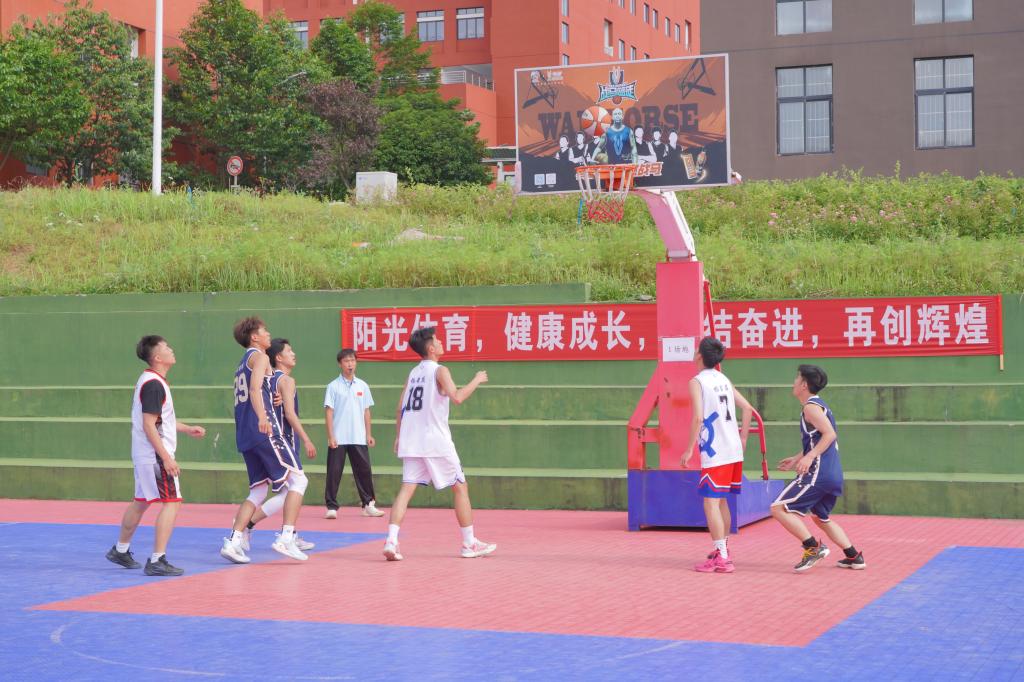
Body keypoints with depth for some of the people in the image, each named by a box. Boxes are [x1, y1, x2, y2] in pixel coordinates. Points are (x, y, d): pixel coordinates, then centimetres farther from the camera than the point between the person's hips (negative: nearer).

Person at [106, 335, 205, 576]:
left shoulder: (151, 381, 14)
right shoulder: (154, 384, -18)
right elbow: (149, 425, -22)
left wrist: (187, 429, 30)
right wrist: (166, 458, -23)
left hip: (144, 454, 11)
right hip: (155, 455, -11)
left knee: (141, 502, 21)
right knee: (172, 502, -10)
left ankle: (120, 550, 33)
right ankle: (157, 561, -11)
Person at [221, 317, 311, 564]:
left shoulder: (243, 363, 25)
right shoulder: (259, 356, -3)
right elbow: (255, 388, -21)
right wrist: (262, 416, -36)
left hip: (245, 435, 9)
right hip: (265, 431, -9)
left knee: (259, 491, 12)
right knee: (298, 480, -4)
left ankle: (233, 541, 1)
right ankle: (286, 539, -14)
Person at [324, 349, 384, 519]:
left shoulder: (363, 386, 9)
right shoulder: (333, 386, -1)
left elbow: (366, 411, 12)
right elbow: (329, 412, -3)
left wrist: (369, 434, 6)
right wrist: (330, 436, -10)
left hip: (359, 439, 3)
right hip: (338, 439, -3)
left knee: (364, 471, 3)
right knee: (334, 473, -2)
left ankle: (368, 505, 10)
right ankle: (332, 507, 4)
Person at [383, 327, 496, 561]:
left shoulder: (413, 373, 15)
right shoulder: (439, 370, -7)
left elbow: (400, 409, 16)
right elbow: (457, 397, -22)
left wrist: (398, 437, 22)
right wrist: (476, 380, -9)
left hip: (411, 442, 6)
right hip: (436, 442, -6)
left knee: (407, 489, -1)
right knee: (461, 488, 7)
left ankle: (391, 540, -19)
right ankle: (469, 544, 11)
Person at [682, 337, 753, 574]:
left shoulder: (697, 381, -7)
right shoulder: (724, 380, 15)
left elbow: (698, 418, -17)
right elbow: (748, 408, 14)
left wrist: (689, 449, -11)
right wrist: (743, 438, 19)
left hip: (715, 453, -7)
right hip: (734, 450, 7)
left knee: (711, 503, -5)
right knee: (722, 501, 20)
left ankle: (721, 559, -11)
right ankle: (723, 549, 31)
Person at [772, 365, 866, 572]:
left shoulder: (811, 407, -9)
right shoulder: (819, 405, 20)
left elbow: (829, 434, -21)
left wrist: (810, 457, -26)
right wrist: (797, 459, 30)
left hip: (818, 473, -10)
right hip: (833, 474, 10)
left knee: (779, 508, -10)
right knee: (821, 517, 26)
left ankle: (814, 547, -12)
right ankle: (854, 557, 24)